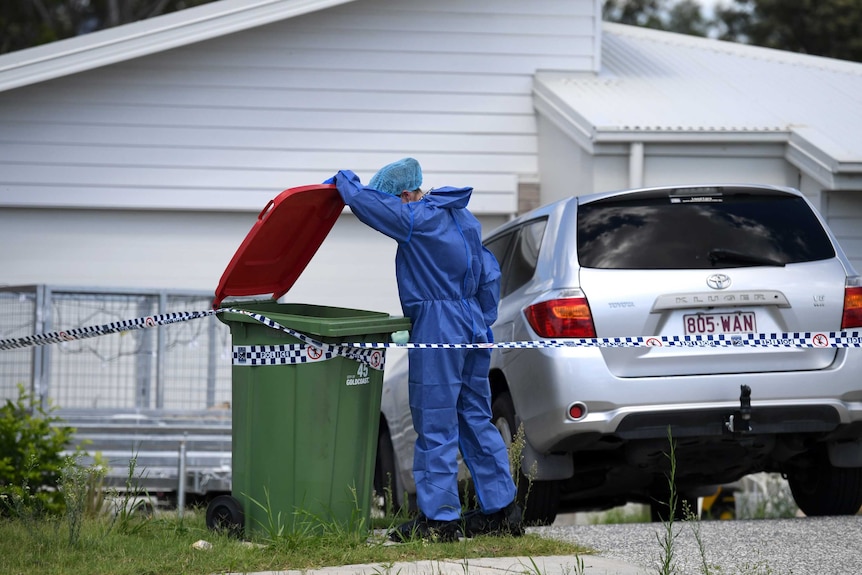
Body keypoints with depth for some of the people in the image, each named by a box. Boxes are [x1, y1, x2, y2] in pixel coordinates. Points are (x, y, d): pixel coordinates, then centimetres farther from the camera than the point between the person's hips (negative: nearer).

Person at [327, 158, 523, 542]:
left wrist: (345, 181, 4)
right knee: (476, 420, 13)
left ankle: (440, 517, -3)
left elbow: (366, 203, -17)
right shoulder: (463, 218, 14)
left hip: (437, 332, -9)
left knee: (435, 427, -4)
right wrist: (483, 323, 23)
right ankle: (502, 510, 15)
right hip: (472, 329, 9)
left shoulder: (417, 219, -14)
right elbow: (489, 274, 18)